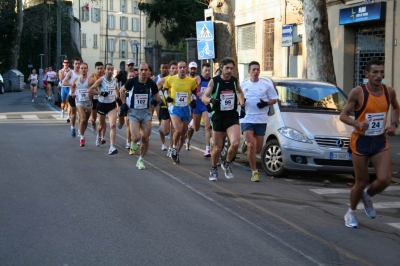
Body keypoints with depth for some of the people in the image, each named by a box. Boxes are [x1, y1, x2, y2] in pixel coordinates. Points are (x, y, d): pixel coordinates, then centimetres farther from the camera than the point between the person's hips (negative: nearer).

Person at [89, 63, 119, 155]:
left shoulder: (115, 80, 0)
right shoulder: (101, 80, -13)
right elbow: (90, 90, -12)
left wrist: (118, 98, 11)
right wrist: (100, 93, -22)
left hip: (112, 104, 2)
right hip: (102, 105, -2)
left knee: (113, 125, -16)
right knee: (101, 125, 18)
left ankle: (112, 147, -20)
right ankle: (99, 136, 54)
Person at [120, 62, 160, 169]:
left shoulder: (151, 83, -6)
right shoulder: (132, 82, -11)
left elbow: (157, 97, 10)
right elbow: (122, 90, 8)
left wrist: (155, 100, -8)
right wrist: (124, 103, 2)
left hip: (146, 112, 2)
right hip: (133, 112, -2)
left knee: (145, 138, 2)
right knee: (137, 137, -18)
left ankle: (140, 160, 20)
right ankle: (133, 143, 20)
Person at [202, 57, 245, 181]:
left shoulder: (234, 80, 3)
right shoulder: (214, 81, -6)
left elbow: (240, 92, 24)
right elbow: (204, 97, -7)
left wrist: (242, 105, 11)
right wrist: (211, 100, -29)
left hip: (232, 117, 2)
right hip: (218, 117, -1)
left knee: (235, 143, -19)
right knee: (218, 148, 5)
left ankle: (227, 164, 8)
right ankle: (213, 169, 31)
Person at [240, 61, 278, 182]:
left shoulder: (266, 84, 4)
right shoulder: (243, 85, 8)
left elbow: (274, 99, 8)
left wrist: (266, 103, -13)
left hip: (261, 120, 1)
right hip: (247, 119, -1)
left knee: (258, 149, 4)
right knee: (251, 145, -14)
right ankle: (254, 171, -4)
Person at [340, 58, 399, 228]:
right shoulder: (358, 92, -13)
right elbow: (343, 115, -9)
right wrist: (358, 124, -28)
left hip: (380, 142, 3)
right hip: (361, 142, -3)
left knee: (384, 180, -10)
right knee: (362, 182, 4)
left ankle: (367, 196, 24)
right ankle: (351, 213, 29)